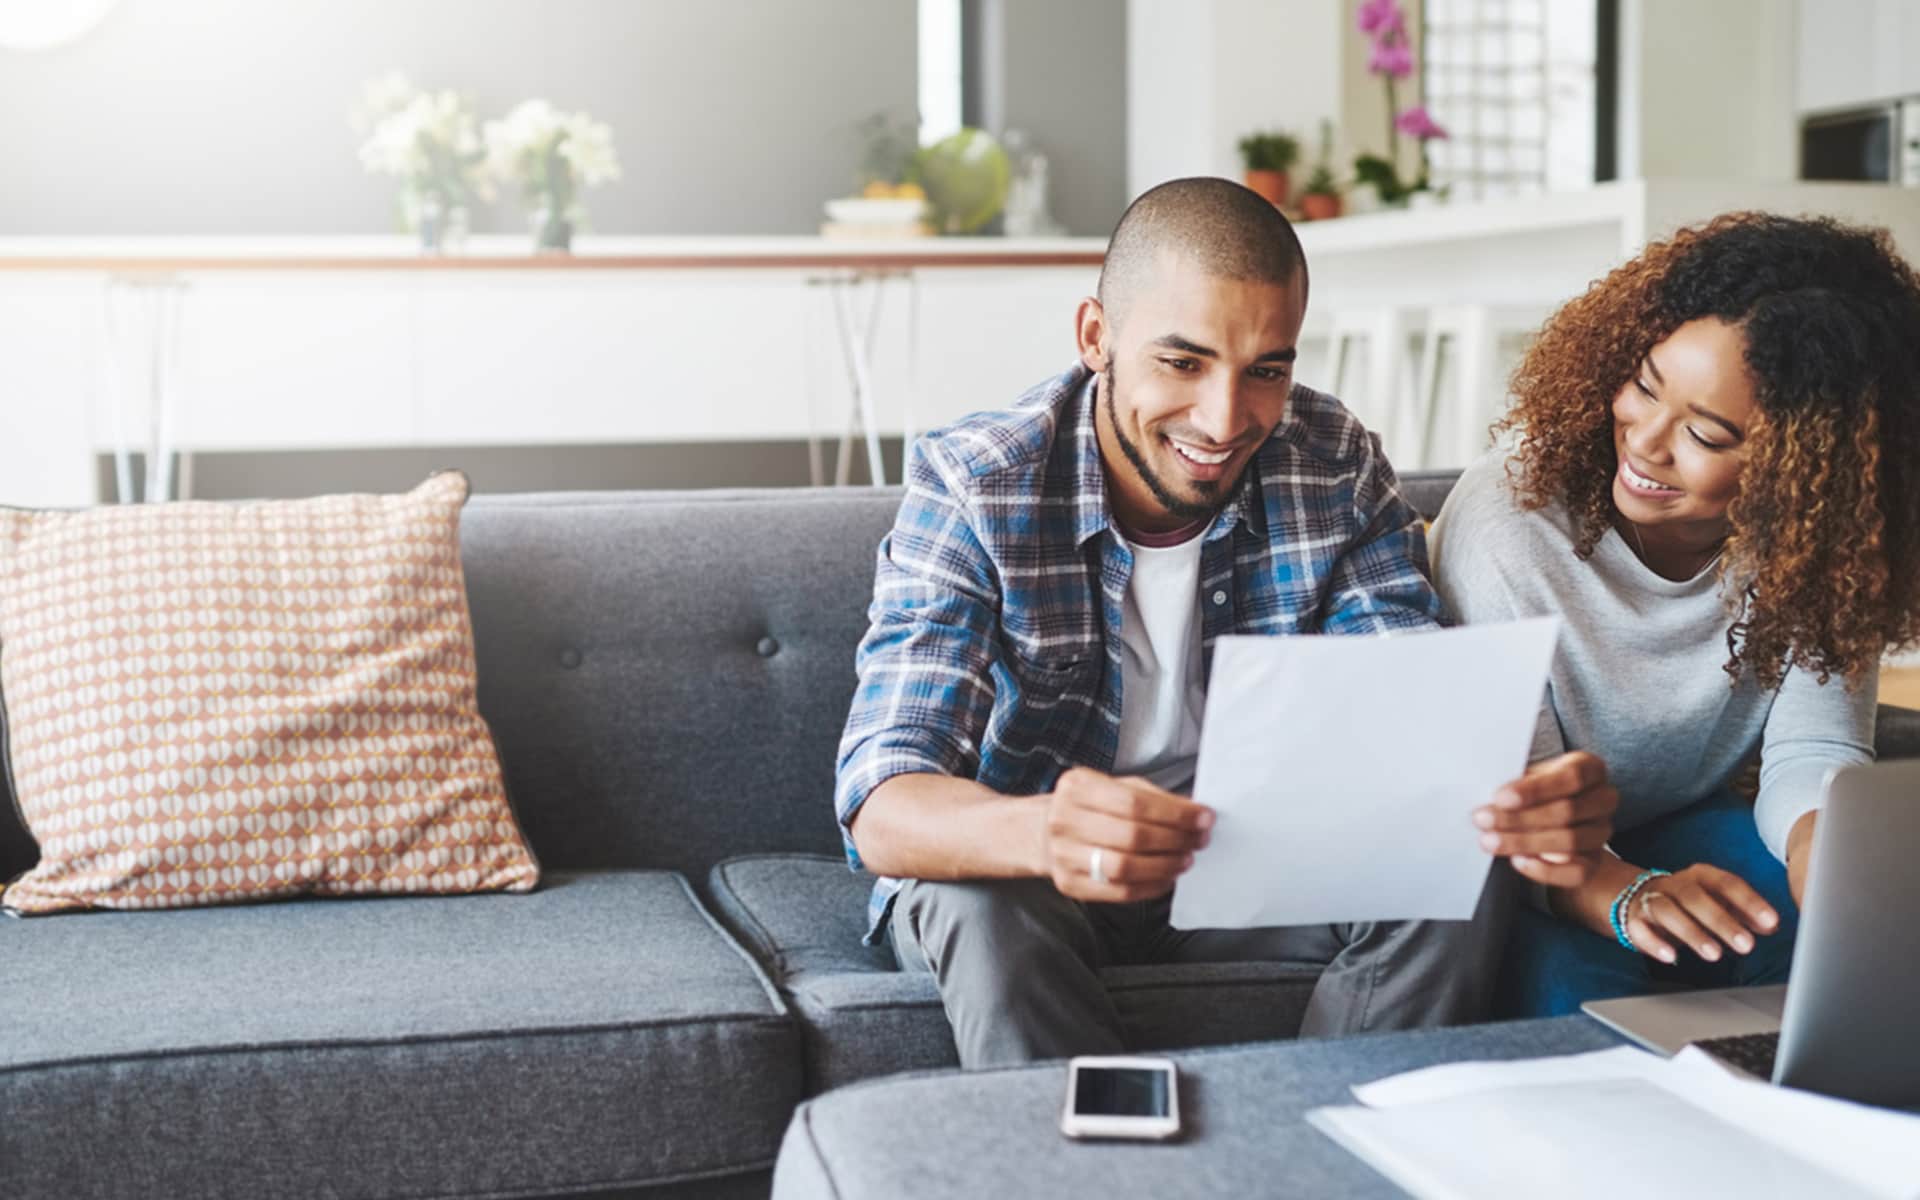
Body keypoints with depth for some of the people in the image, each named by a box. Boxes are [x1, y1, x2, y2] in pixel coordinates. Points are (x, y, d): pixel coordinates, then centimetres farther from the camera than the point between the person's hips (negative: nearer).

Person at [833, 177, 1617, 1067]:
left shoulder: (1336, 468, -10)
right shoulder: (973, 486, -21)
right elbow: (881, 810, -31)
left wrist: (1525, 801, -42)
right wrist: (1043, 832, -56)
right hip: (1004, 858, -3)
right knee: (989, 915, -36)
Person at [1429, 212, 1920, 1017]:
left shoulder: (1816, 547, -13)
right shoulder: (1511, 518, -25)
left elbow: (1811, 753, -18)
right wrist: (1625, 898, -46)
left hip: (1687, 836, 4)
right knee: (1568, 974, -36)